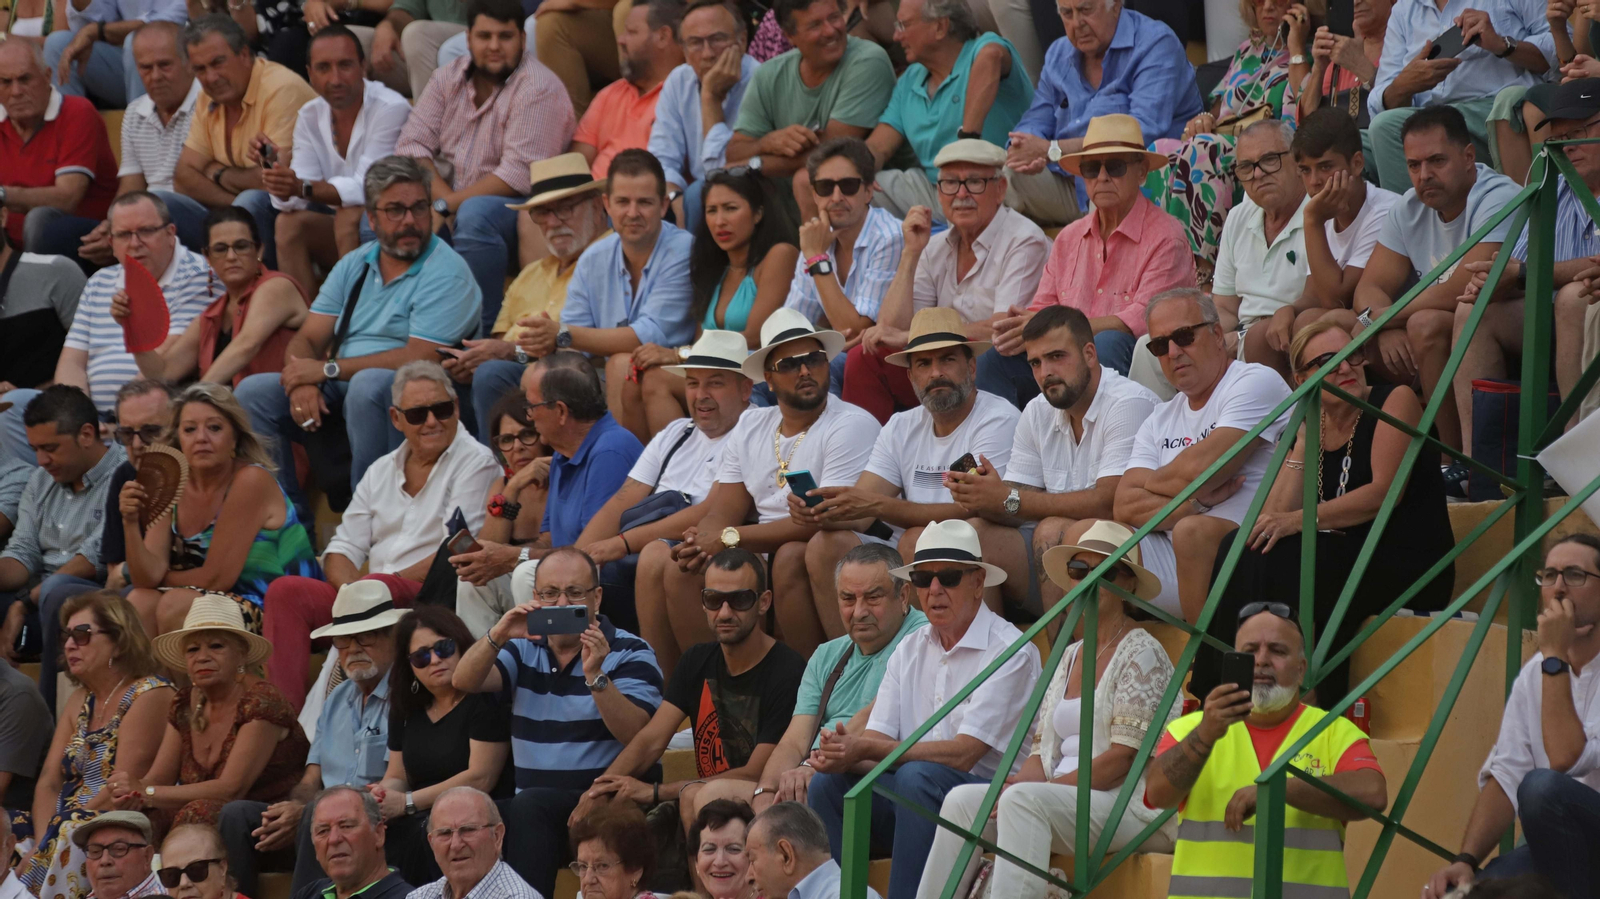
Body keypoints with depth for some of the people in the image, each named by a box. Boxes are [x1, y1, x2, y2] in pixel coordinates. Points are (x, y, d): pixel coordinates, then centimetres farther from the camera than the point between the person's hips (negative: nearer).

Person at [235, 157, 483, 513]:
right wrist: (303, 383, -14)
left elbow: (419, 359, -17)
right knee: (254, 391, -11)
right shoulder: (354, 266, 16)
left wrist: (327, 369, -13)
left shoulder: (446, 273, -6)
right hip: (335, 399, 7)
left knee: (369, 384, -37)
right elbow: (306, 341, 11)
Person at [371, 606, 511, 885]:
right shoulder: (406, 710, 17)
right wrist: (381, 795, -10)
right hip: (421, 822, 6)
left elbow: (480, 778, -12)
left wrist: (408, 803, -13)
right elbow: (397, 778, 17)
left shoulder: (484, 701, -5)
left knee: (424, 836, -36)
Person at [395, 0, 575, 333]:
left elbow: (519, 175, -21)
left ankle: (482, 327, -27)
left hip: (517, 208, -6)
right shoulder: (449, 78, 7)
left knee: (474, 215, -38)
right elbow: (411, 145, 0)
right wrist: (442, 196, -18)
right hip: (450, 199, 6)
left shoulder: (538, 88, -14)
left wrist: (448, 205, -20)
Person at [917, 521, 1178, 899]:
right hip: (1065, 801, 7)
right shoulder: (1069, 658, 21)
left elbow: (1123, 758, -12)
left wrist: (1039, 787, -17)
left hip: (1132, 808, -7)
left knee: (1025, 800, -33)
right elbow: (1044, 752, 17)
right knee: (963, 800, -15)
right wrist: (1013, 784, -6)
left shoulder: (1141, 653, -3)